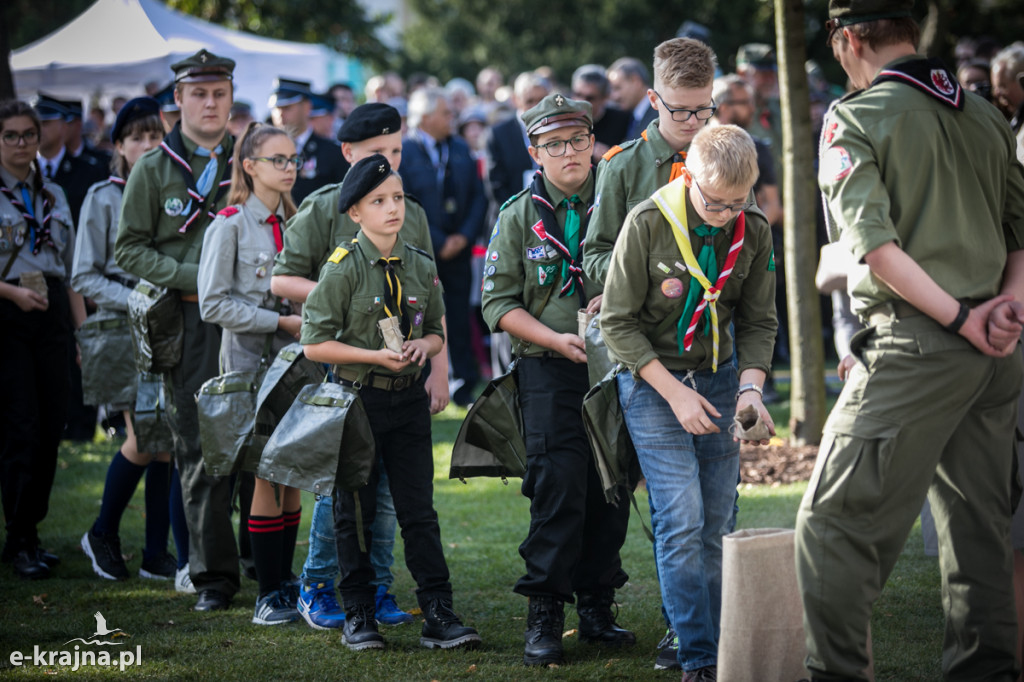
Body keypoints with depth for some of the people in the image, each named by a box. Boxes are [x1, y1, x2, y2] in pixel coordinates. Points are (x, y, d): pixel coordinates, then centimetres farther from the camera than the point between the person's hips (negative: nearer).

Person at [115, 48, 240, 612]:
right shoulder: (153, 168, 6)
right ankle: (214, 575, 5)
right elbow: (129, 249, 3)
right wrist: (193, 279, -10)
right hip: (188, 324, -1)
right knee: (199, 450, -1)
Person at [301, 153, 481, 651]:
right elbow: (315, 344, -9)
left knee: (419, 511, 3)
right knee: (355, 512, 4)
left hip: (408, 400, 4)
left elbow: (436, 333, 16)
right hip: (357, 399, -3)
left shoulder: (422, 267, 6)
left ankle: (438, 616, 5)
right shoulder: (343, 269, -8)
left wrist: (423, 346, -7)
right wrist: (374, 356, -17)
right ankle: (358, 616, 14)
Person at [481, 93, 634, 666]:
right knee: (558, 487, -10)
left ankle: (597, 607, 17)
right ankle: (545, 615, -3)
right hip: (550, 368, -2)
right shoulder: (519, 216, 6)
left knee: (611, 488, 5)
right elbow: (500, 302, 2)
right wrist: (557, 340, -11)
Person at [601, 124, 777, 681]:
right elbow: (618, 322, -11)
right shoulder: (647, 223, -15)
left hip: (720, 381, 4)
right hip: (652, 381, -4)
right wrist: (673, 392, -16)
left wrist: (750, 386, -12)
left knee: (717, 525, 3)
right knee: (681, 522, -12)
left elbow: (758, 321, 5)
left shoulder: (754, 232, -3)